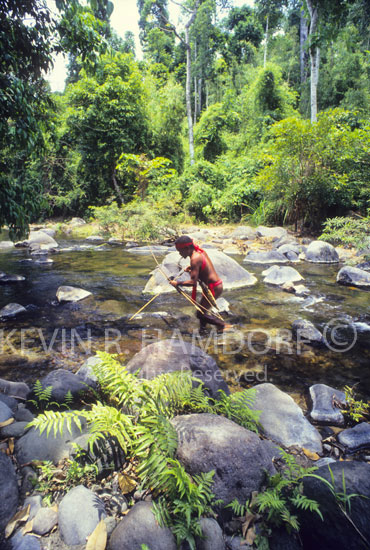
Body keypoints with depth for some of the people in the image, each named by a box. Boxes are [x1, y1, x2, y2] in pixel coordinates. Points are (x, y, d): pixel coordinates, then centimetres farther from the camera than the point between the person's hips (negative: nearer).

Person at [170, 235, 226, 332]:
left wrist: (177, 283, -13)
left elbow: (193, 282, -24)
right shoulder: (200, 251, 6)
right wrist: (191, 270, 9)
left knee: (200, 314, -4)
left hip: (214, 288, -10)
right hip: (217, 285, 10)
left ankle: (221, 324, 10)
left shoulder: (195, 259, -21)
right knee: (202, 309, 18)